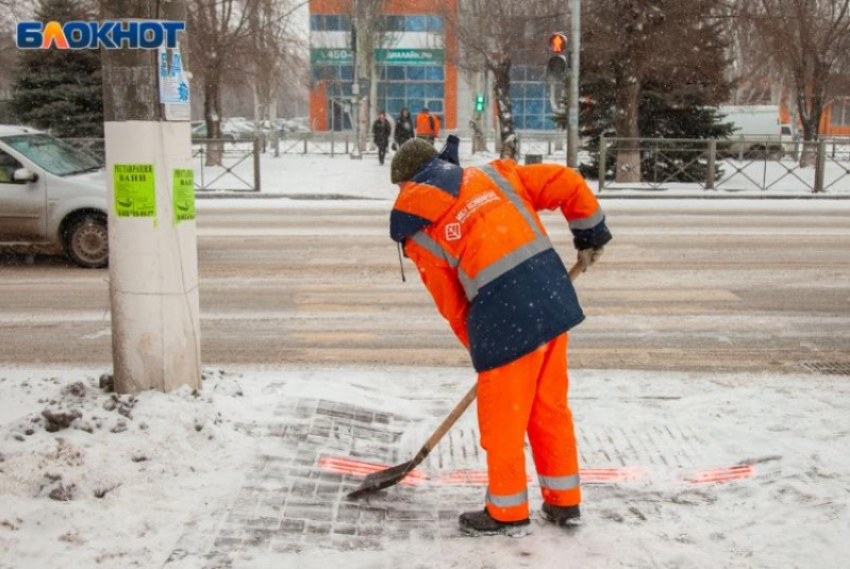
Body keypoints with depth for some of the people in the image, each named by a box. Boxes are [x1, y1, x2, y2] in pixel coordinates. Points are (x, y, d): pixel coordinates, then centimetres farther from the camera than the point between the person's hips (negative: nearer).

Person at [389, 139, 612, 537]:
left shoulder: (417, 228, 4)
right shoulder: (492, 175, 14)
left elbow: (453, 306, 7)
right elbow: (567, 183, 10)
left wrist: (480, 347, 19)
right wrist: (590, 235, 21)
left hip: (505, 317, -6)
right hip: (554, 299, 6)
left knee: (502, 419, 12)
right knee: (550, 406, 20)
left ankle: (508, 513, 27)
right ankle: (564, 502, 32)